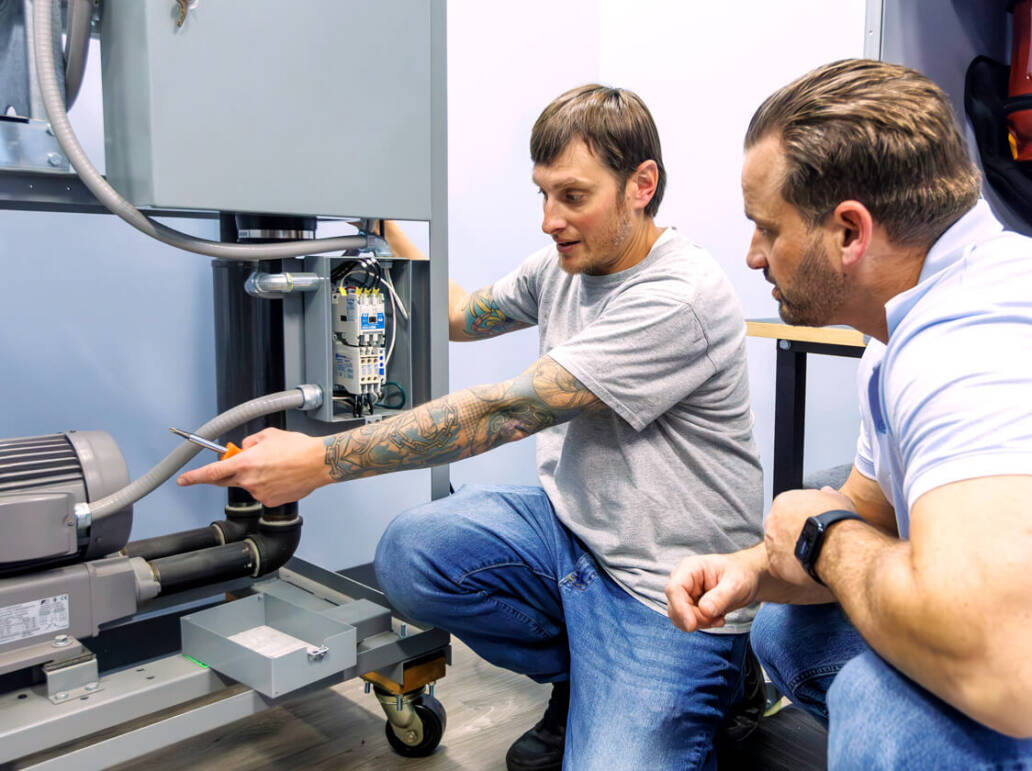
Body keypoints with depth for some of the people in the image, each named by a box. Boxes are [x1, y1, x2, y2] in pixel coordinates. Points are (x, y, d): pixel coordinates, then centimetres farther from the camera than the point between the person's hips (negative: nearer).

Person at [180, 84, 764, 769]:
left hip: (668, 591, -7)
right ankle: (581, 679, 8)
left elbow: (501, 414, -28)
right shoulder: (561, 266, 4)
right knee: (409, 556, -17)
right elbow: (460, 316, 20)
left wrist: (321, 461, -25)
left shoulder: (680, 299, -24)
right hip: (570, 527, 7)